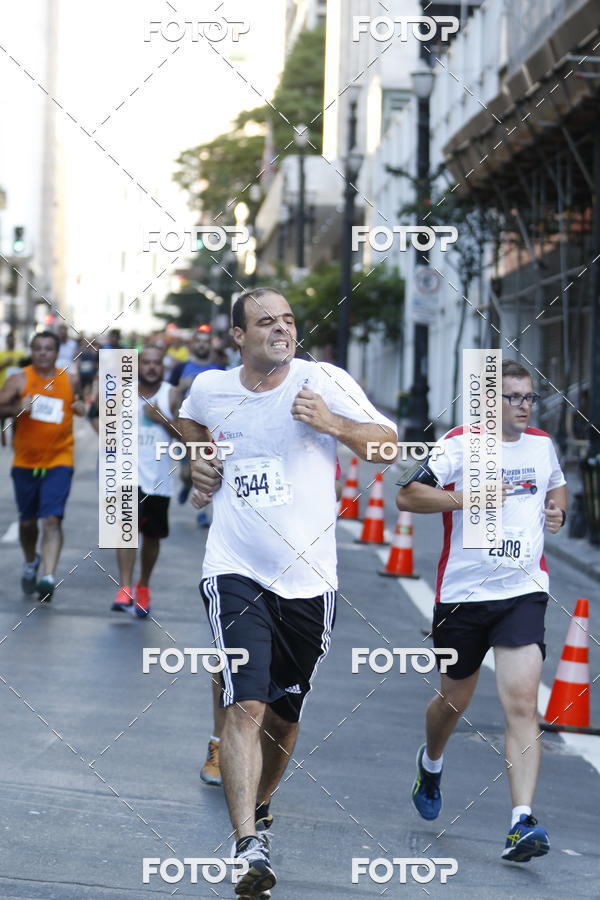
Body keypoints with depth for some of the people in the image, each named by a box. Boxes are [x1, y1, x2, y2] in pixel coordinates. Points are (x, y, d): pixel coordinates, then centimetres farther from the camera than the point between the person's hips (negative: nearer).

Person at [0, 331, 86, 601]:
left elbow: (78, 403, 23)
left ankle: (48, 577, -25)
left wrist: (82, 407, 0)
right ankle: (30, 562, 43)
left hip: (59, 460, -1)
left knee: (52, 520, -17)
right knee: (27, 521, 15)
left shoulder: (70, 381, 4)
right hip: (25, 462, 1)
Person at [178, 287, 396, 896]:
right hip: (235, 572, -1)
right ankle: (249, 846, -23)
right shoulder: (210, 389, 5)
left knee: (284, 711, 14)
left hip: (309, 579, 1)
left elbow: (387, 443, -4)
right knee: (246, 705, -17)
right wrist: (199, 462, 12)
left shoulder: (324, 382, -4)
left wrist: (333, 424, -20)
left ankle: (258, 806, 41)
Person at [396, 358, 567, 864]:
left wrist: (558, 510, 6)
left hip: (523, 593, 2)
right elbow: (407, 497, -9)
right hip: (463, 592, -1)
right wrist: (466, 499, -19)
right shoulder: (459, 445, -7)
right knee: (455, 700, 16)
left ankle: (522, 823, -19)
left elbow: (557, 485, 28)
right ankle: (431, 762, 51)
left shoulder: (542, 444, 8)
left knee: (522, 704, -14)